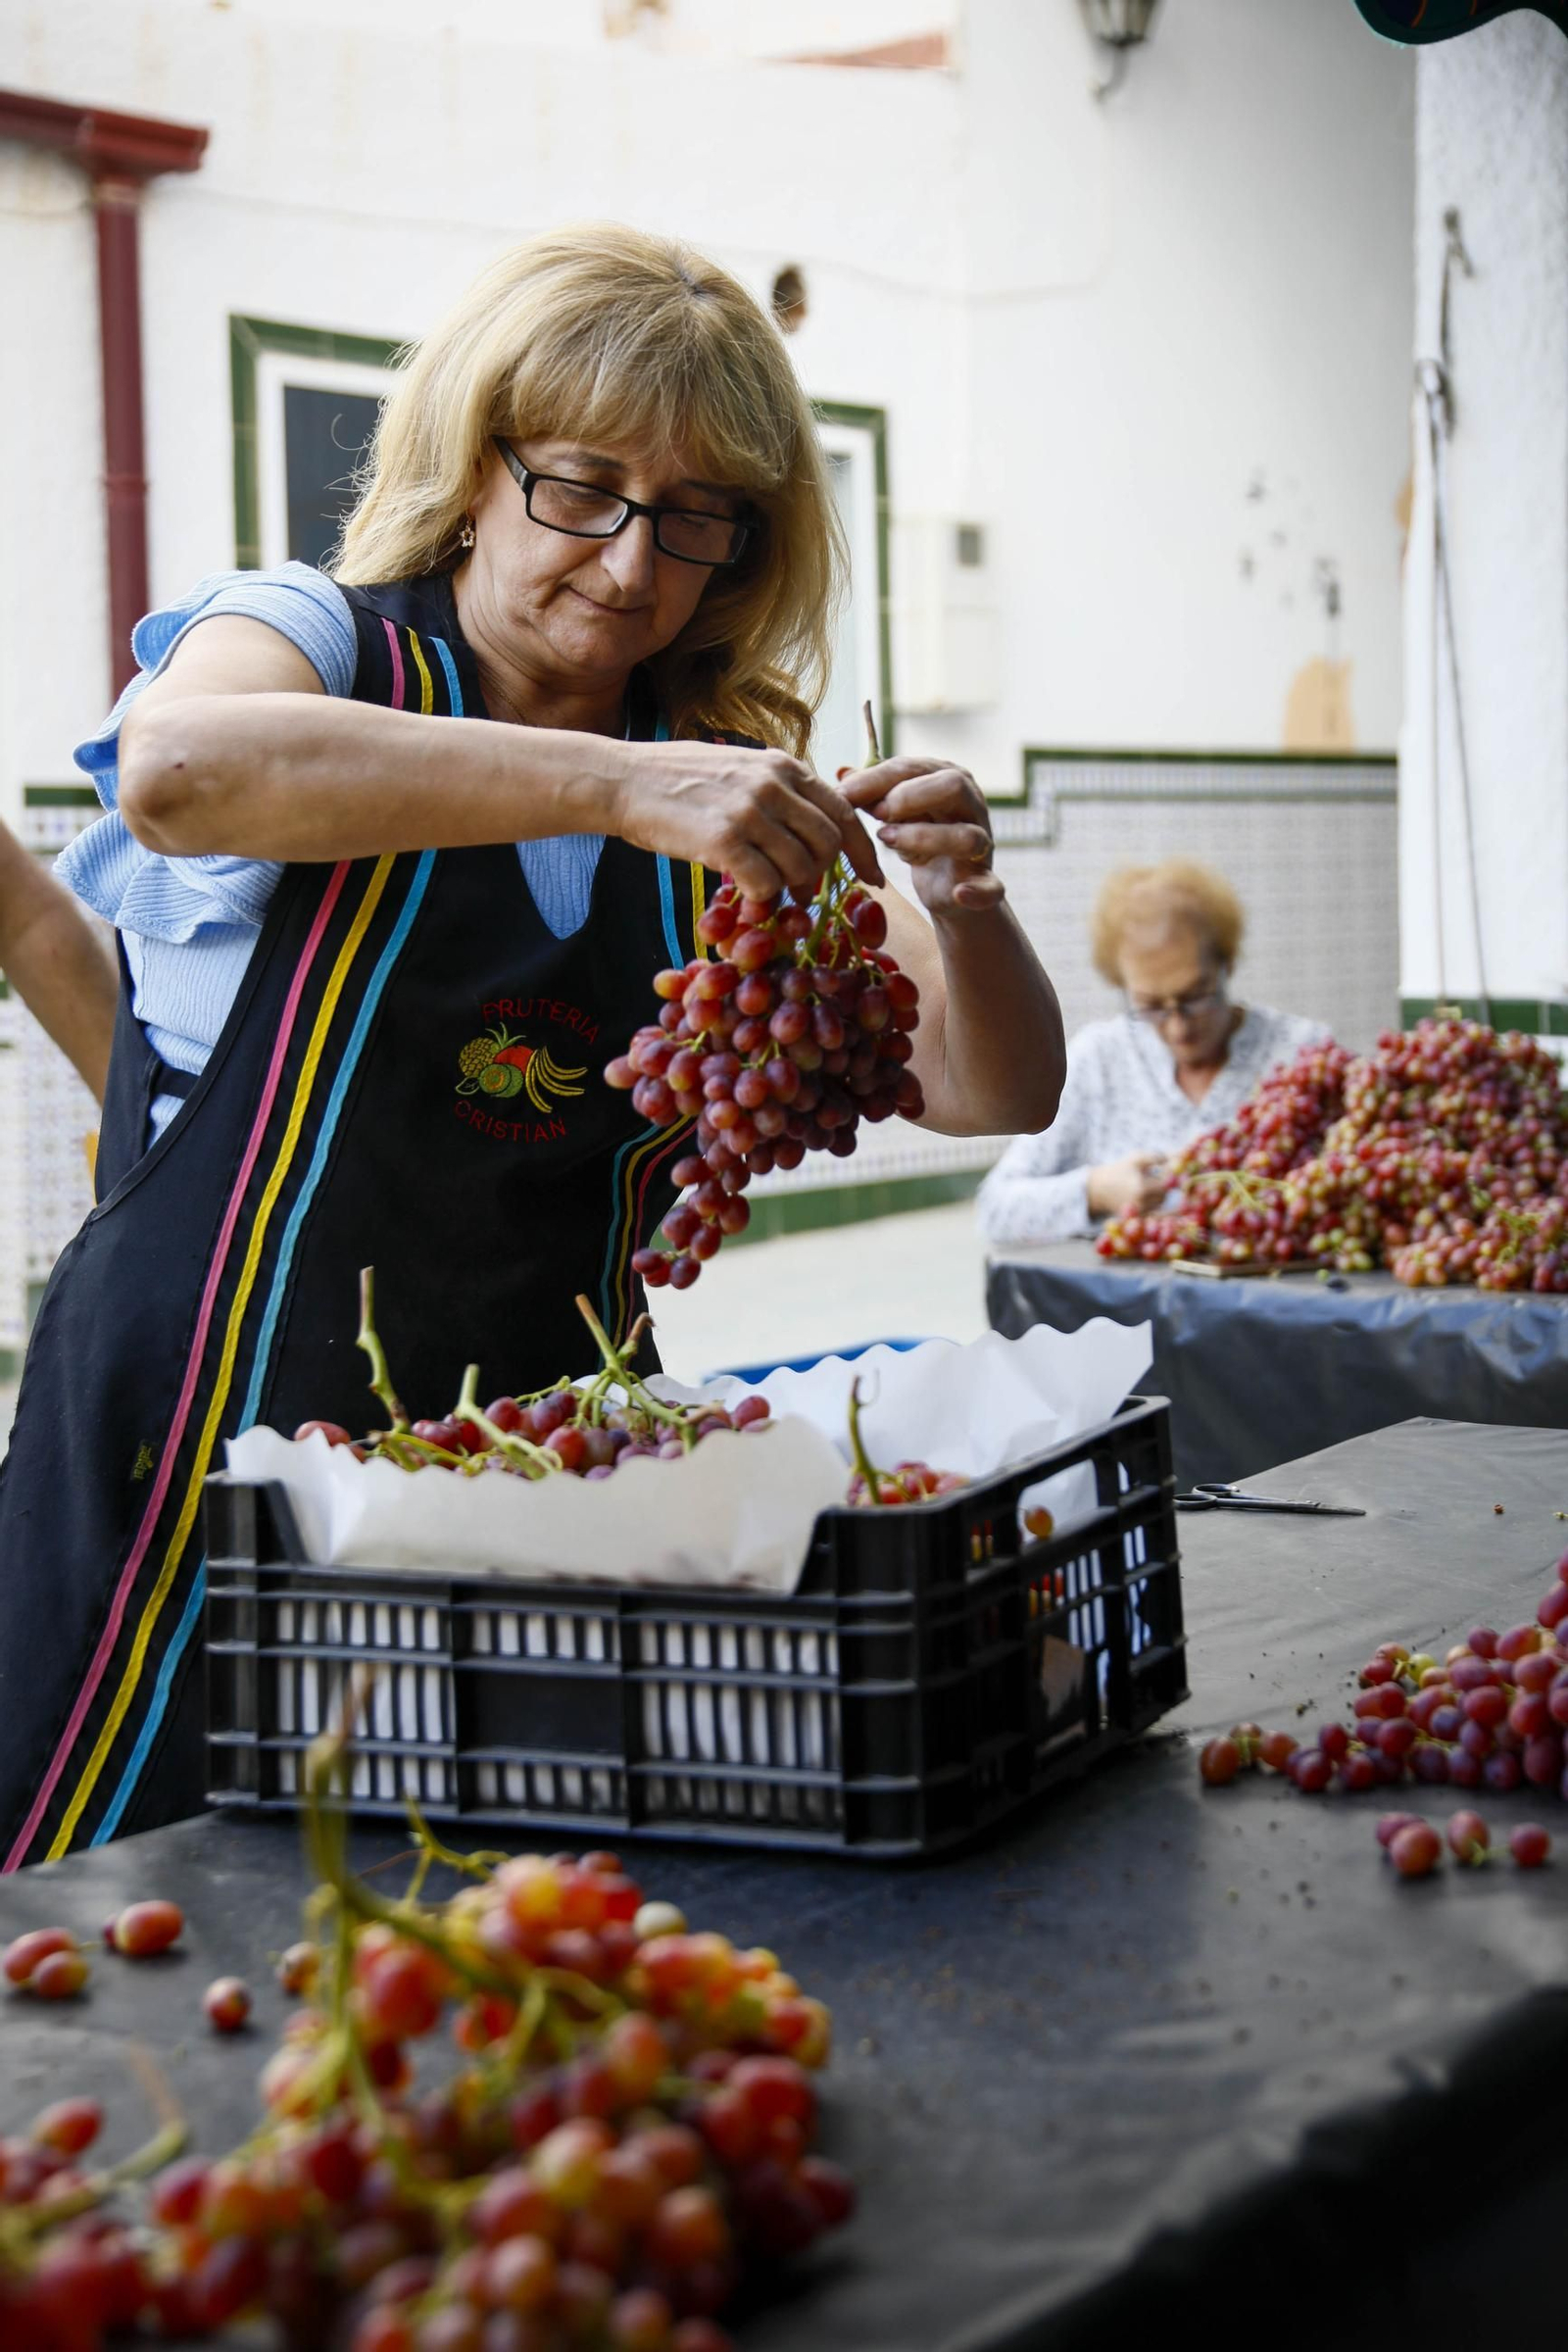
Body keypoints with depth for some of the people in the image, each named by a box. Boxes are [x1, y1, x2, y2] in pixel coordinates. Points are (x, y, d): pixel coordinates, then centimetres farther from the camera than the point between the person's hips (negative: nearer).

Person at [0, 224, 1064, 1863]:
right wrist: (617, 785, -35)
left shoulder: (725, 793, 8)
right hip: (215, 1464, -3)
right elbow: (180, 774, -28)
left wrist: (963, 910, -17)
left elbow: (990, 1094, 5)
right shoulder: (313, 646, -3)